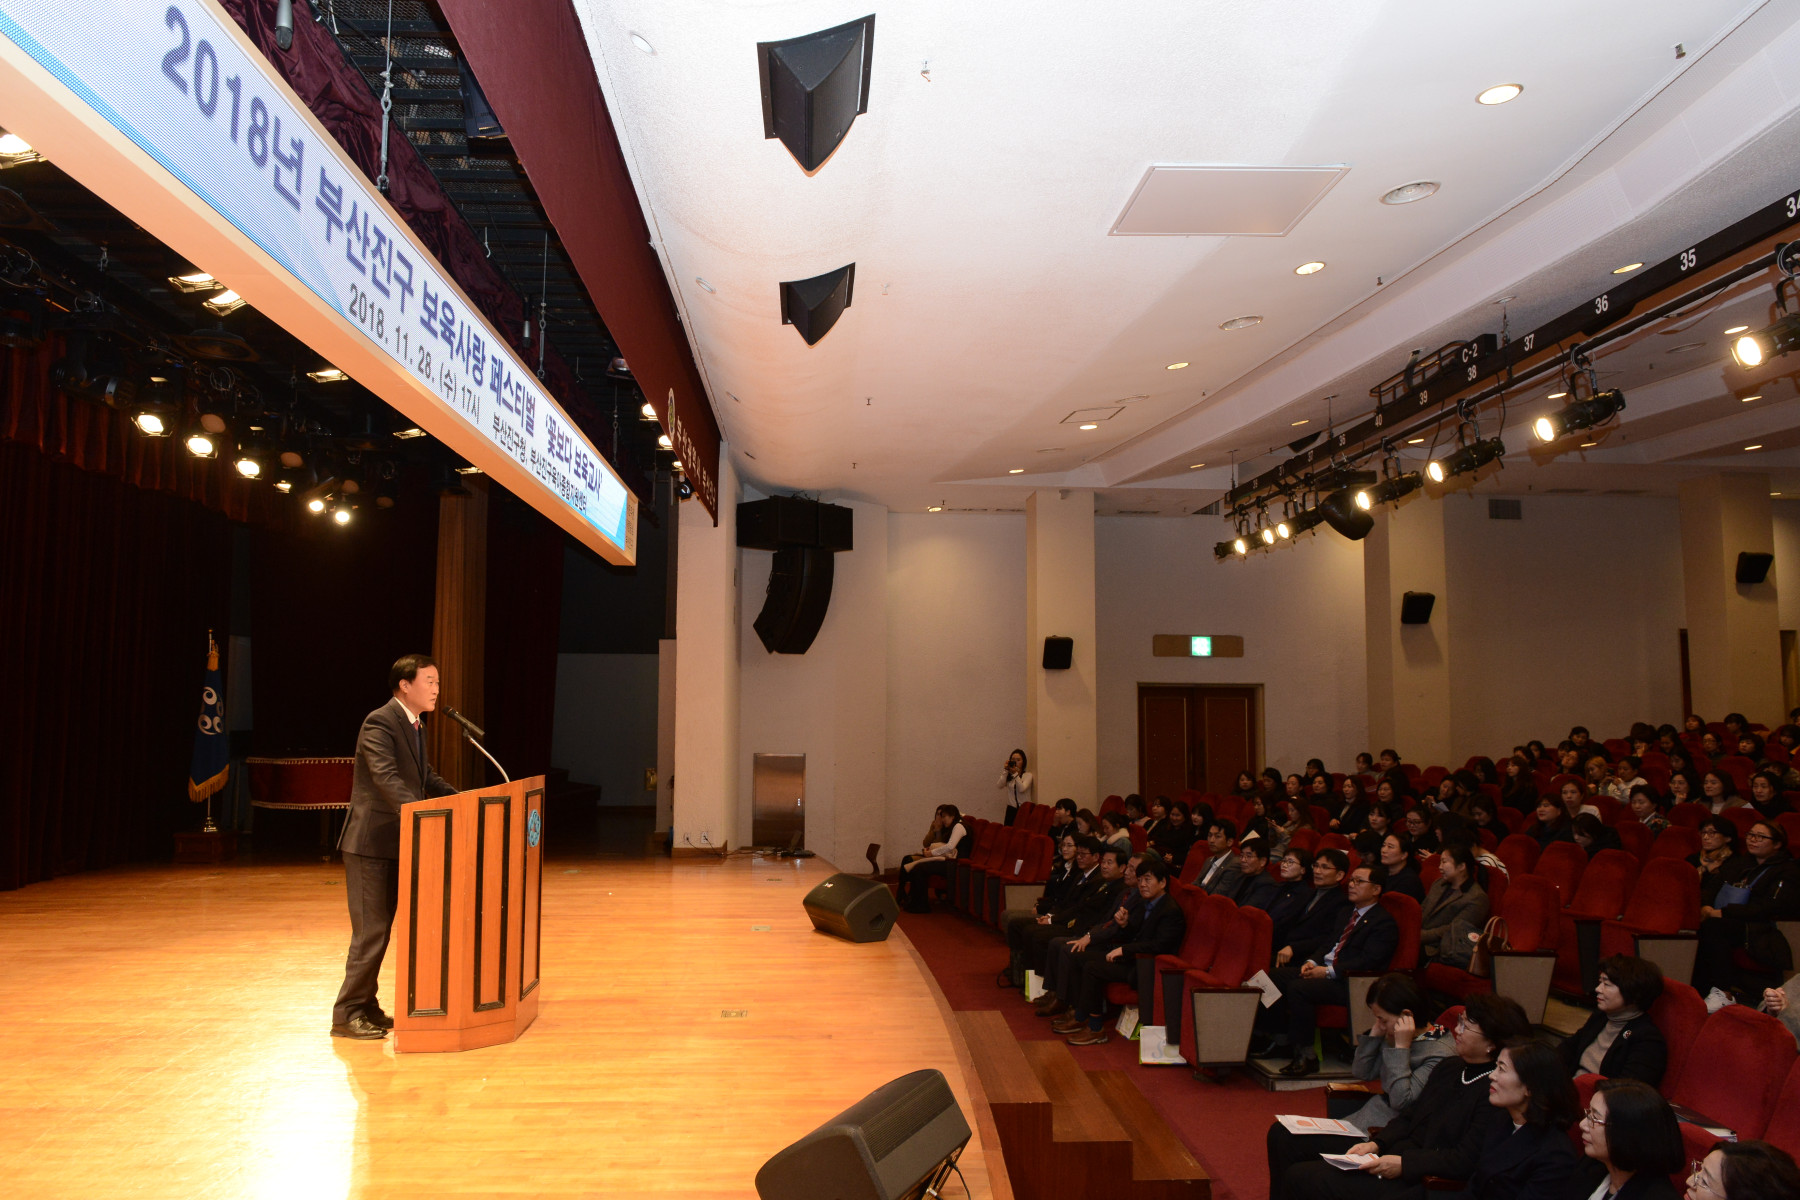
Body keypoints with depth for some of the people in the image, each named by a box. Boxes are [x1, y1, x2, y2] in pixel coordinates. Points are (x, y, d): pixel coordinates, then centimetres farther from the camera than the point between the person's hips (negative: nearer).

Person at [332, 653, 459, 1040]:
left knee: (380, 928, 13)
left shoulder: (415, 726, 14)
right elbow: (387, 778, -29)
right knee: (371, 930, -5)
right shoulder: (379, 723, -16)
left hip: (395, 844, 9)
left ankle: (366, 1007, 22)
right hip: (371, 843, -9)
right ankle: (347, 1014, 4)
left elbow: (428, 778, 18)